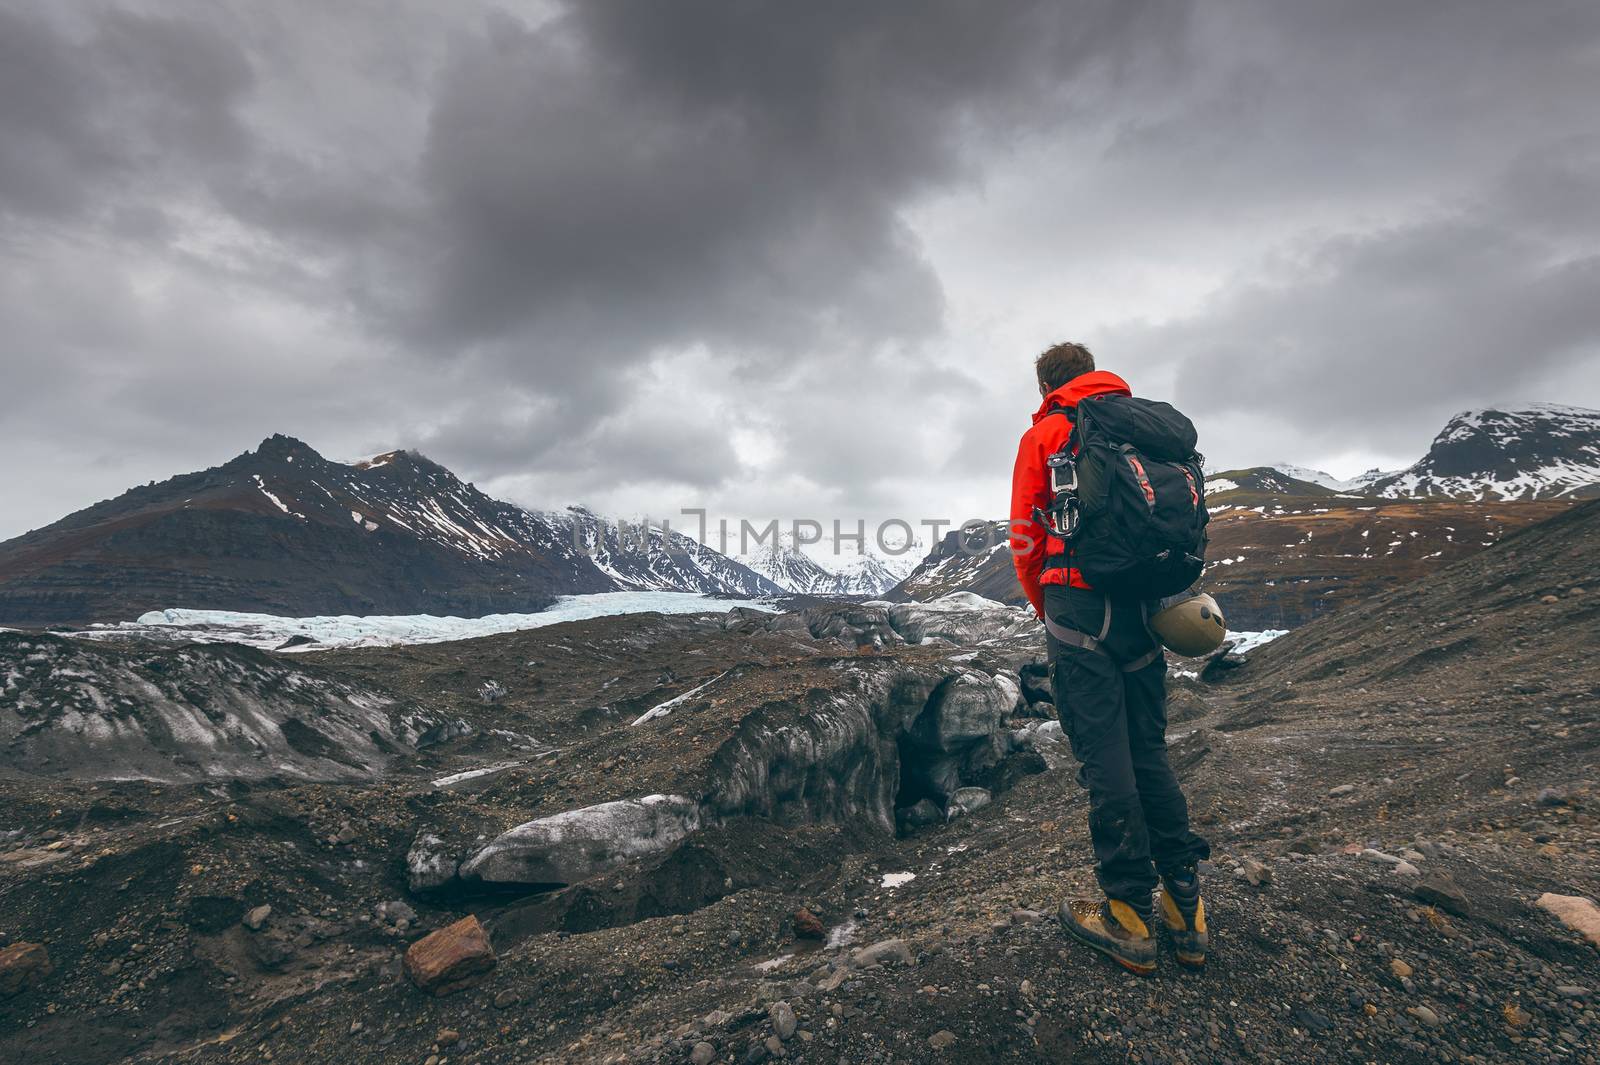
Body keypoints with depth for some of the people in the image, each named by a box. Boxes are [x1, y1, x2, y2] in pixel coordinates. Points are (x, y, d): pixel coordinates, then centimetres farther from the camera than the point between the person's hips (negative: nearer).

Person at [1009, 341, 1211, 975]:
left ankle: (1130, 917, 7)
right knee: (1150, 752, 13)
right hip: (1144, 609, 6)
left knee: (1103, 757, -1)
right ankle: (1184, 909, 19)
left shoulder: (1045, 435, 1)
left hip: (1081, 602, -5)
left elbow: (1026, 536, -2)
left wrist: (1045, 608, 11)